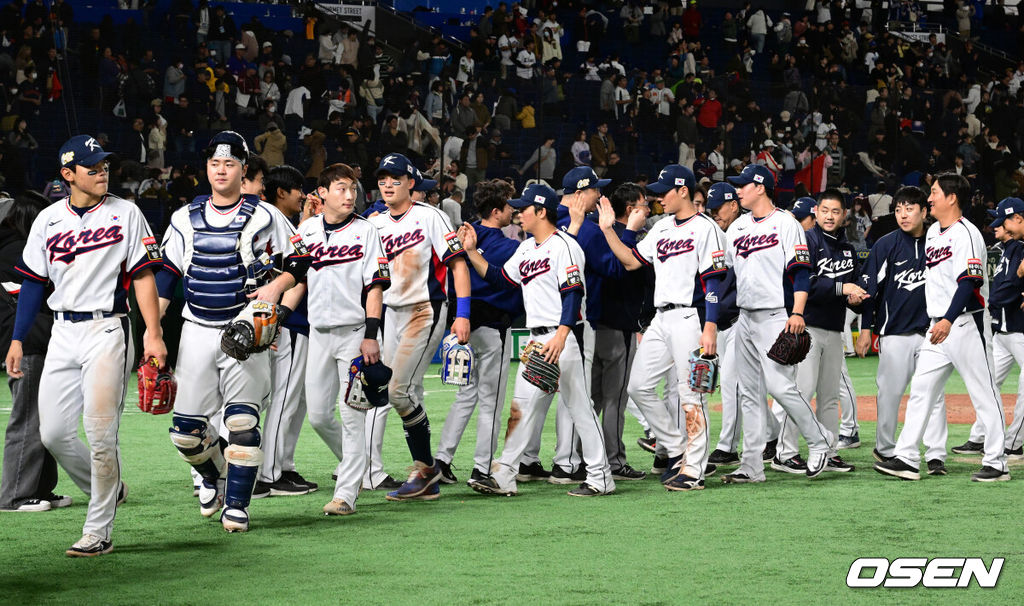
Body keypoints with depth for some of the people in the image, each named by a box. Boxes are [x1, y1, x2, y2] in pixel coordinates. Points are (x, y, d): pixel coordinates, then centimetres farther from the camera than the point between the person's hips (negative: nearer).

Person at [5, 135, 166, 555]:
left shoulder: (125, 214, 1)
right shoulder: (48, 220, 10)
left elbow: (143, 276, -1)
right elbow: (33, 281, 14)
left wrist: (153, 334, -10)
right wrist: (17, 340, 9)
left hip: (107, 331, -4)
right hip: (62, 332, 4)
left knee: (100, 433, -9)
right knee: (53, 434, 1)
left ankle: (98, 532, -3)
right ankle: (108, 490, 25)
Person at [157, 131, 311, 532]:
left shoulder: (265, 217, 0)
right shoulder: (185, 219, 9)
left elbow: (301, 261, 6)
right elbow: (166, 275, 11)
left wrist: (275, 287, -12)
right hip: (197, 331, 3)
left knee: (242, 421, -11)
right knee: (185, 430, -1)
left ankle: (236, 504, 1)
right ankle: (214, 473, 30)